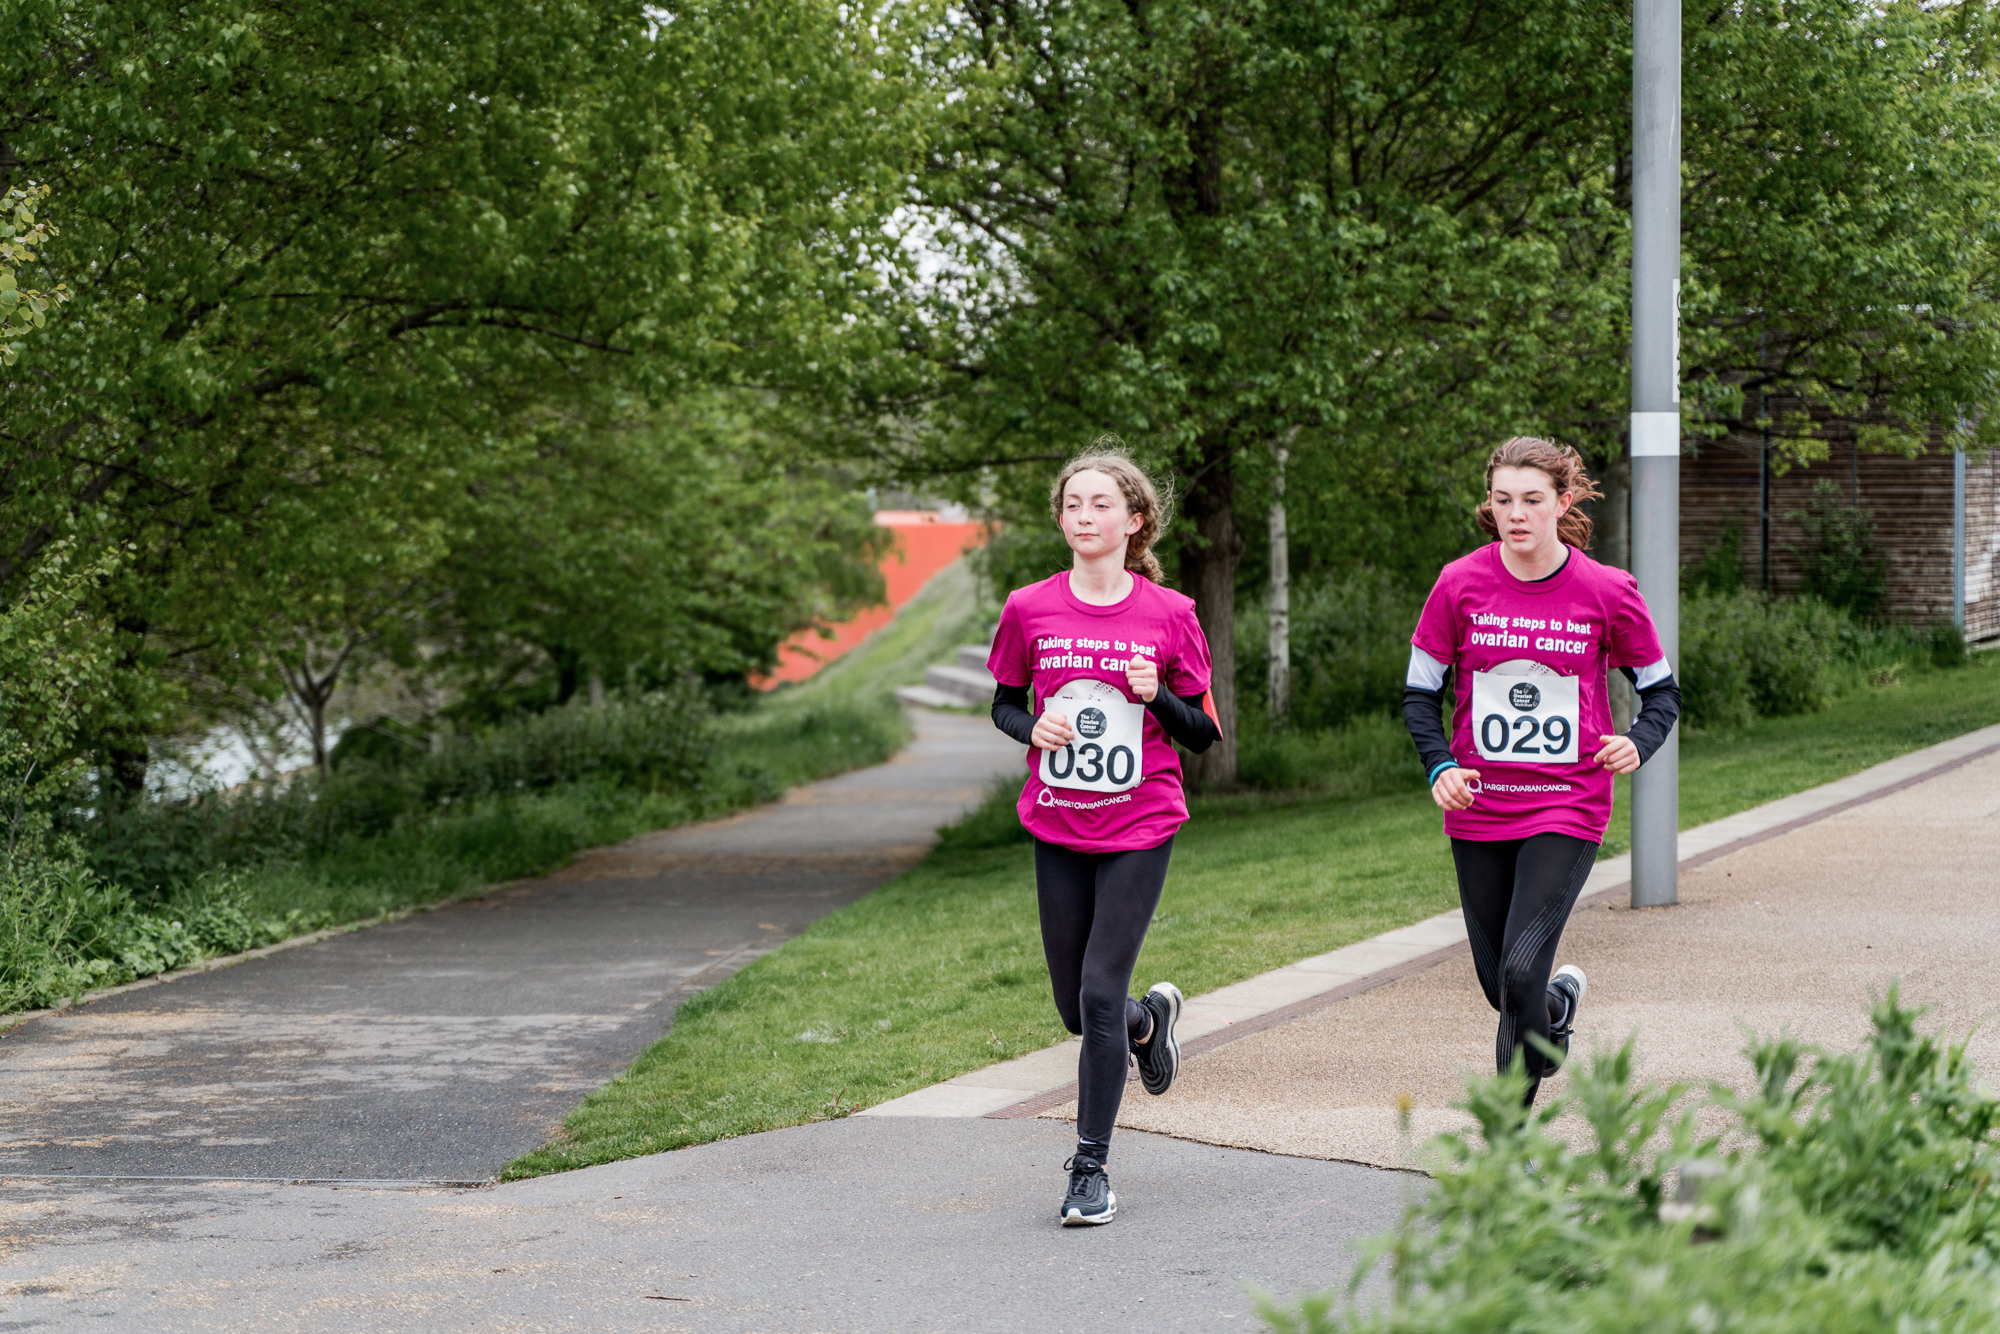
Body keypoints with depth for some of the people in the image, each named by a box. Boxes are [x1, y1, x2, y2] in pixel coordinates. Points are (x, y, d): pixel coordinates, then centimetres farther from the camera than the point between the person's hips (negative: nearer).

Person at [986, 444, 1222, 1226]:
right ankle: (1152, 1017, 46)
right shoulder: (1029, 610, -1)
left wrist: (1158, 696, -17)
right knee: (1077, 1010, 9)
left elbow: (1204, 735, 2)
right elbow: (1003, 704, 11)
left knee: (1100, 993, -10)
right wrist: (1032, 728, -10)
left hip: (1140, 829, -3)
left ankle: (1091, 1170, 1)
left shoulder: (1169, 615, -4)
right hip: (1058, 830, 3)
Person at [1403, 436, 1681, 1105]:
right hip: (1477, 810, 3)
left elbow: (1661, 691, 6)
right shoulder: (1460, 584, -3)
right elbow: (1420, 691, 6)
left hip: (1567, 808, -3)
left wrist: (1638, 743, -14)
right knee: (1498, 983, 11)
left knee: (1522, 971, -17)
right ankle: (1560, 1003, 48)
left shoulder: (1608, 592, -6)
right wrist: (1439, 766, -12)